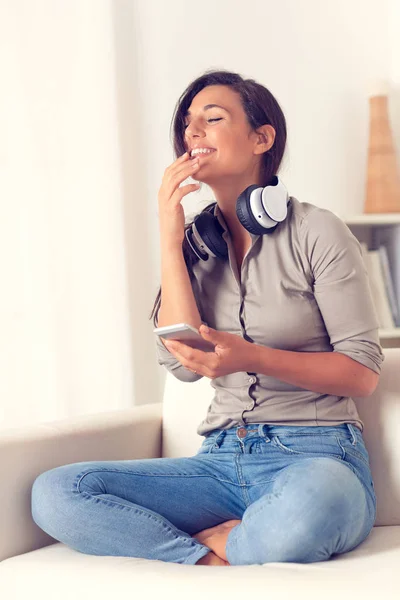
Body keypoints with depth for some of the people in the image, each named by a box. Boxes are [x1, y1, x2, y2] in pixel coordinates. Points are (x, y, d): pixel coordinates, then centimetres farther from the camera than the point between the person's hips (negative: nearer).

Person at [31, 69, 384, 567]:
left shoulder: (317, 232, -1)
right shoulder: (194, 241, 12)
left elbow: (363, 371, -4)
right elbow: (183, 362, -3)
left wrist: (253, 357, -19)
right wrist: (170, 240, -5)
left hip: (316, 455, -4)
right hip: (223, 460, 4)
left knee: (305, 514, -42)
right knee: (53, 493, -17)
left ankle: (206, 542, -12)